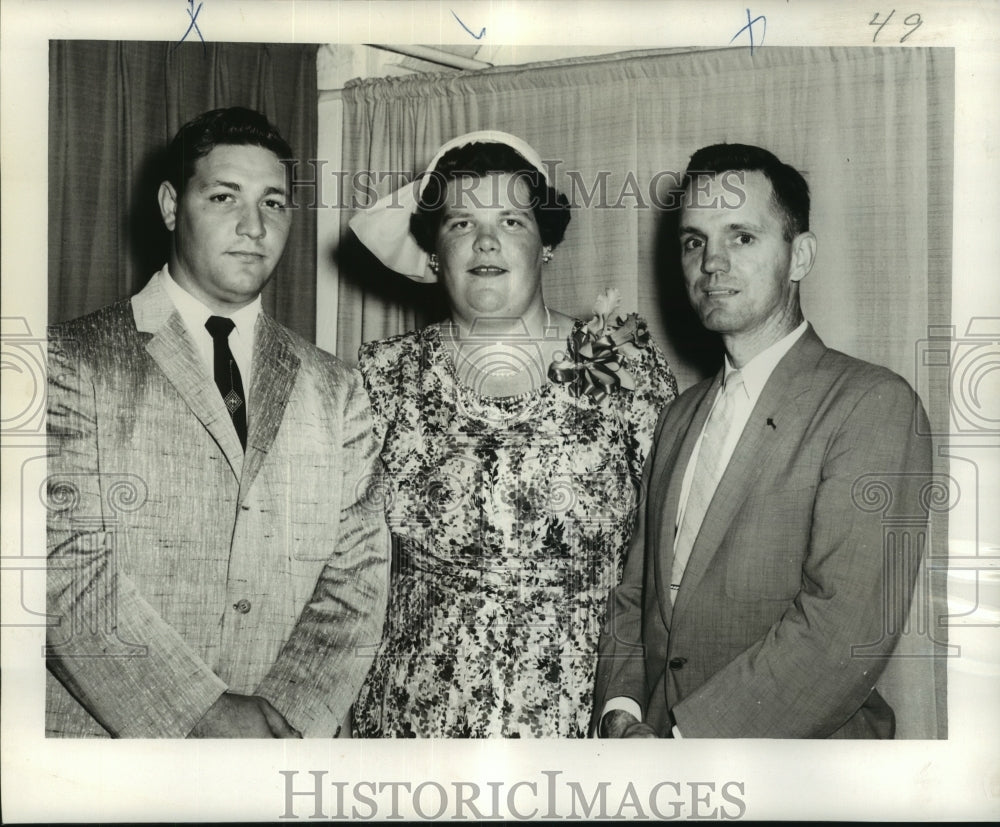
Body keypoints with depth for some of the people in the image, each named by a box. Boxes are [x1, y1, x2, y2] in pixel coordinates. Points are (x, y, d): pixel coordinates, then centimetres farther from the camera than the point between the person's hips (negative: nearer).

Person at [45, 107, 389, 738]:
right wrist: (204, 715, -17)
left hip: (285, 738, 3)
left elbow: (357, 579, 0)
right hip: (105, 732, -3)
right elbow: (68, 561, -14)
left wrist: (286, 716, -14)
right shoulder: (75, 361, -5)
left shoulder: (335, 391, 6)